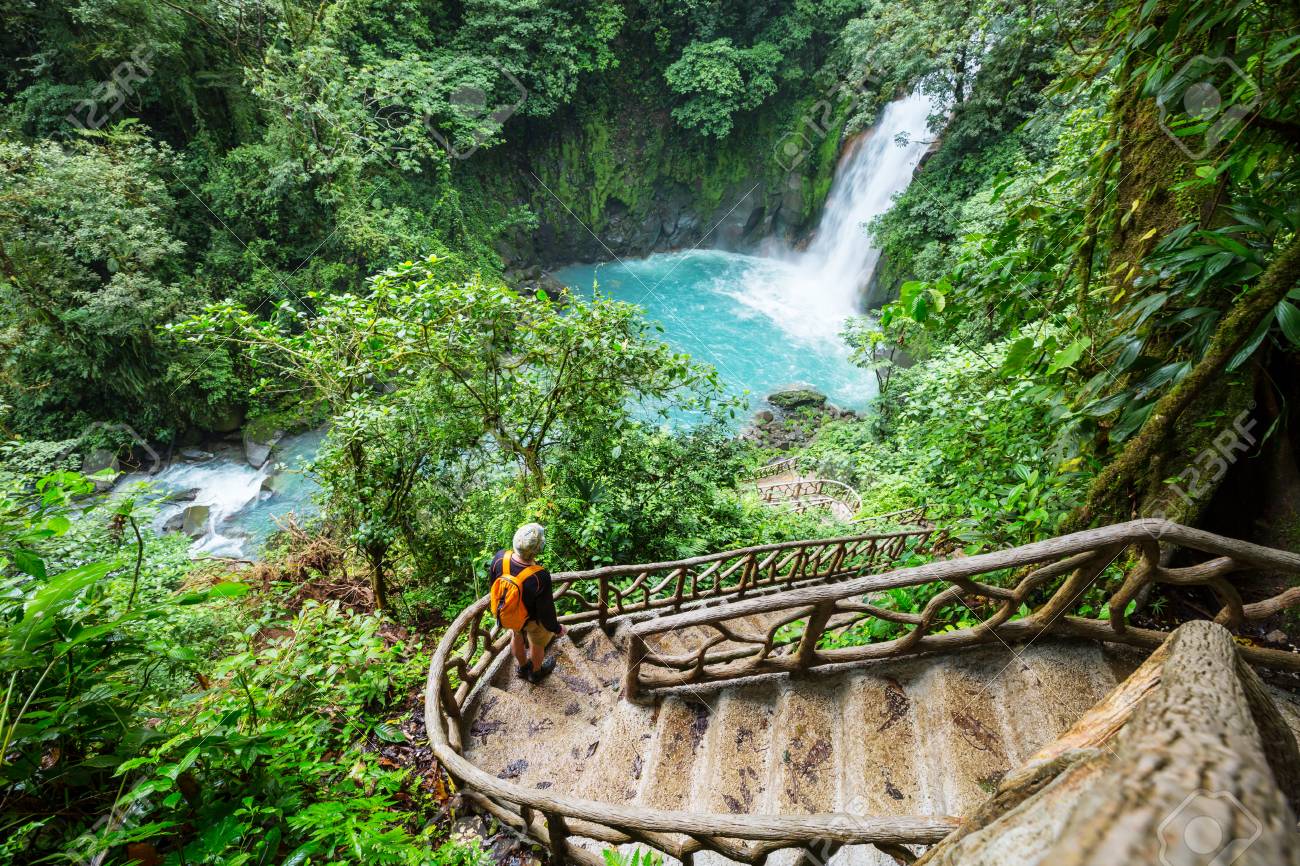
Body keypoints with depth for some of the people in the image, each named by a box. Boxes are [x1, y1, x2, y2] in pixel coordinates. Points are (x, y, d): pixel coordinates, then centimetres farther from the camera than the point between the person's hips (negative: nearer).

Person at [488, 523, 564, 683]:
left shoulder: (500, 558, -31)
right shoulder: (540, 578, -43)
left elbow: (493, 584, -8)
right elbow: (546, 610, -25)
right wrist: (557, 628, -4)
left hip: (507, 612, 4)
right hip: (532, 618, -4)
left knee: (517, 636, 34)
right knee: (537, 644, 28)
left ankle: (523, 667, 61)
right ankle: (536, 672, 57)